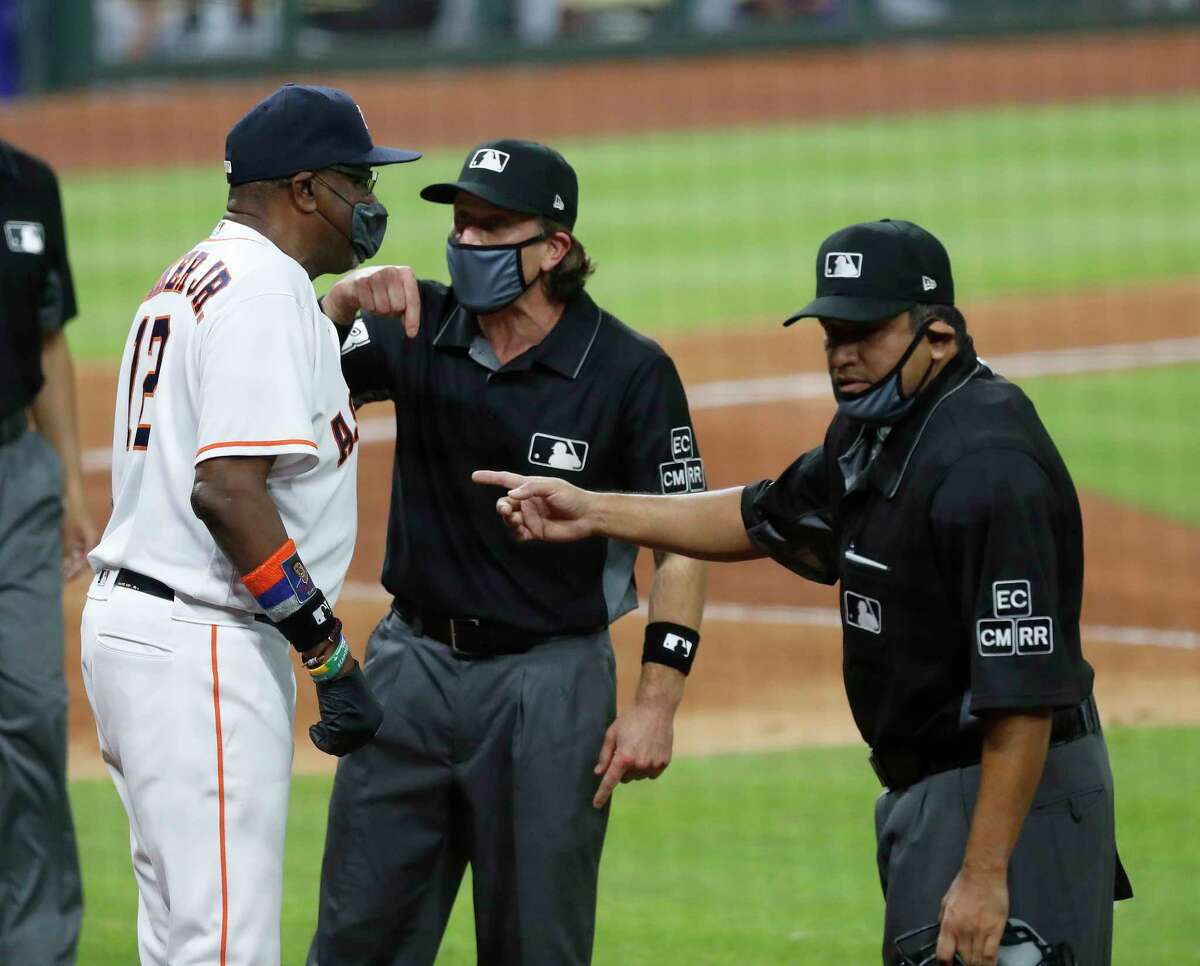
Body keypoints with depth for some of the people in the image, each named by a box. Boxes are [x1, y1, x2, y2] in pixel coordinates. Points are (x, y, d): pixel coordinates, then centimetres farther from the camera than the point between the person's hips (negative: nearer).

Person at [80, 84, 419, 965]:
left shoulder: (190, 280, 19)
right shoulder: (266, 290, -14)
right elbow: (227, 490, -23)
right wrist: (331, 657, -22)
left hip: (130, 620, 11)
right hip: (202, 644, -11)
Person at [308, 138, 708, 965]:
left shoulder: (630, 371, -9)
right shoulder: (417, 330, 1)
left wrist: (655, 704, -14)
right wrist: (342, 302, -25)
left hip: (548, 680, -3)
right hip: (413, 664, 3)